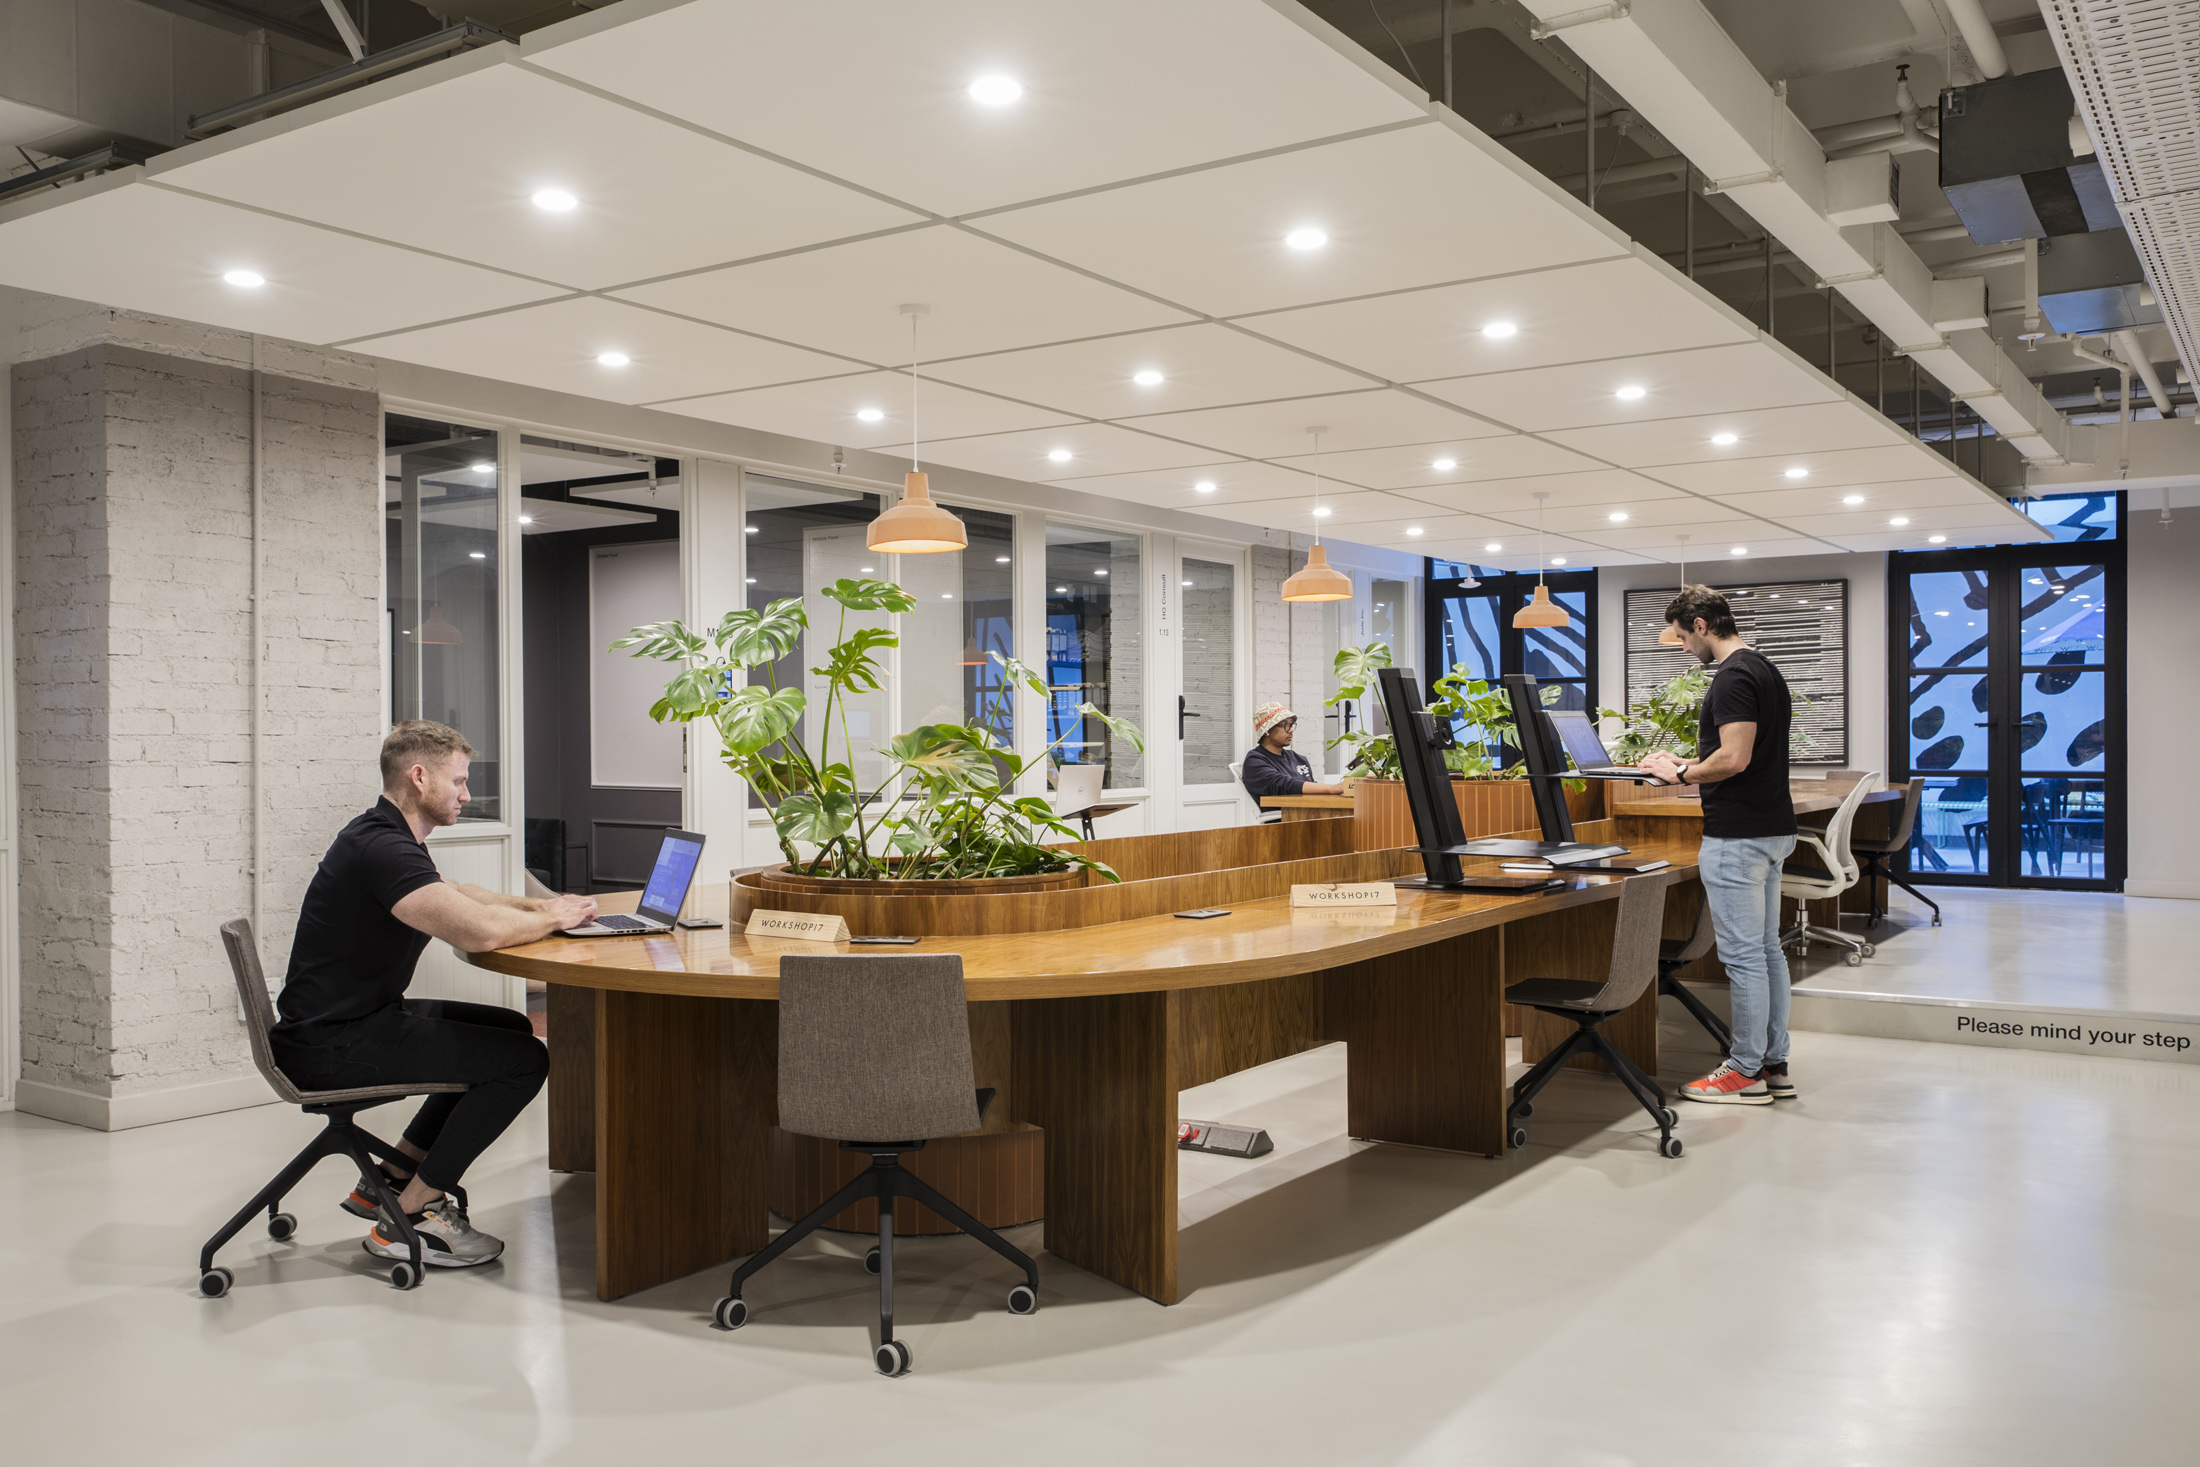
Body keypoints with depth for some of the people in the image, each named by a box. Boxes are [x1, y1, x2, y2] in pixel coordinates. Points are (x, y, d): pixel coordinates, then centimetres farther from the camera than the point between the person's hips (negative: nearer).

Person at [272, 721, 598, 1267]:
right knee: (524, 1058, -13)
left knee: (512, 1030, 20)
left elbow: (456, 896, 30)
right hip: (331, 1047, -11)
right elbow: (478, 931, -34)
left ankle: (391, 1179, 20)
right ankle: (407, 1216, -3)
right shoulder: (381, 848, -22)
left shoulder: (387, 838, 13)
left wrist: (537, 907, 12)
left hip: (359, 1018, 11)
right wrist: (554, 918, -13)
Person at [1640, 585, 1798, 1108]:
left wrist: (1681, 774, -10)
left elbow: (1734, 758, -25)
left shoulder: (1733, 677, -18)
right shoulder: (1765, 669, 15)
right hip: (1771, 828, 11)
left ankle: (1747, 1073, 4)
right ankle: (1773, 1064, 20)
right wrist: (1691, 764, 16)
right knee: (1766, 948, 14)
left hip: (1737, 836, -11)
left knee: (1743, 954, -3)